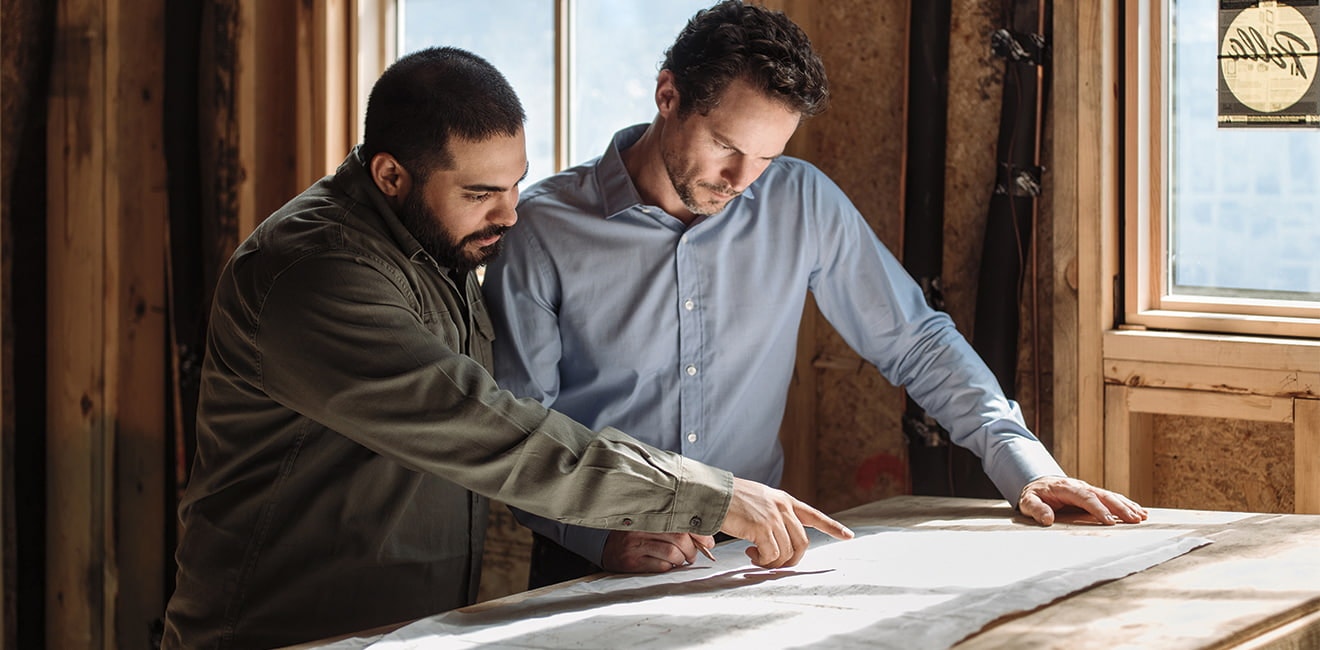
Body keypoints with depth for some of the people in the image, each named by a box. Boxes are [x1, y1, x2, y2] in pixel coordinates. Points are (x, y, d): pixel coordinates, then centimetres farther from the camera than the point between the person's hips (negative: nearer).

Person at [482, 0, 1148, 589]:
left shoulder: (803, 204, 3)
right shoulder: (545, 227, -6)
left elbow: (914, 341, 12)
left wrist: (1024, 465, 1)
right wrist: (601, 534, -23)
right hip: (594, 568, -1)